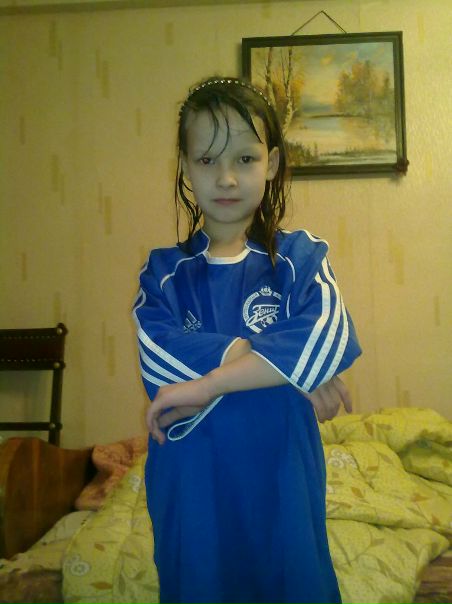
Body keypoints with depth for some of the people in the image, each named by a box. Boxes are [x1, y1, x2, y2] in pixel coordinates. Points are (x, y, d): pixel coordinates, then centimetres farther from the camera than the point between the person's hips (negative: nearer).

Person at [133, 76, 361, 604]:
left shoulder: (300, 257, -1)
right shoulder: (165, 271, 3)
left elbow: (328, 340, -21)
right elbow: (158, 354, -16)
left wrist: (204, 385, -23)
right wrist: (287, 365, -19)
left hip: (281, 486, -1)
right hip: (192, 493, 1)